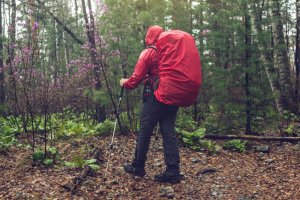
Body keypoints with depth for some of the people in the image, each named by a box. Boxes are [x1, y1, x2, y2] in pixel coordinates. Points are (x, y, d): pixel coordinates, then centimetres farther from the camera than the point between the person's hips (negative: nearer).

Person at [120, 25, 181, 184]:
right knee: (169, 134, 4)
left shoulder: (149, 52, -6)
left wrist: (125, 83, 11)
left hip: (155, 98, -6)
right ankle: (173, 172, 1)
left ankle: (138, 167, 18)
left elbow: (137, 77, -7)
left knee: (144, 133, 7)